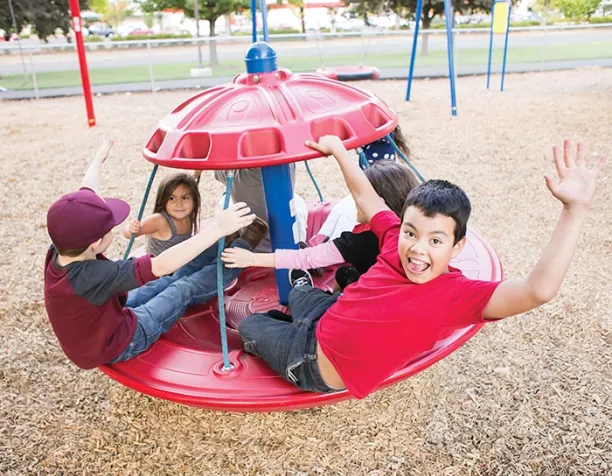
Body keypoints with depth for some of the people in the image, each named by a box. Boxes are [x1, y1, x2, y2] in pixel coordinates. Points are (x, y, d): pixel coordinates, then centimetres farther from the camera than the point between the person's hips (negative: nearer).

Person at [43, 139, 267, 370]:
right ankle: (244, 245, 14)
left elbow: (86, 195, -3)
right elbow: (161, 266, -46)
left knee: (173, 281, 11)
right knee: (185, 289, 0)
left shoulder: (60, 251, -18)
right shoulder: (90, 275, -42)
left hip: (107, 319, 7)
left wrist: (99, 157, 14)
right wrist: (216, 229, -45)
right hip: (120, 344, -7)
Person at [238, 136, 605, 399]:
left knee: (251, 326, 19)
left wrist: (575, 209, -53)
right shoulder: (396, 241, -14)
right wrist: (337, 148, 7)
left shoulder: (457, 294, -30)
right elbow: (366, 196, 2)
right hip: (321, 326, 4)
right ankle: (303, 286, 61)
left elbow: (537, 290, -46)